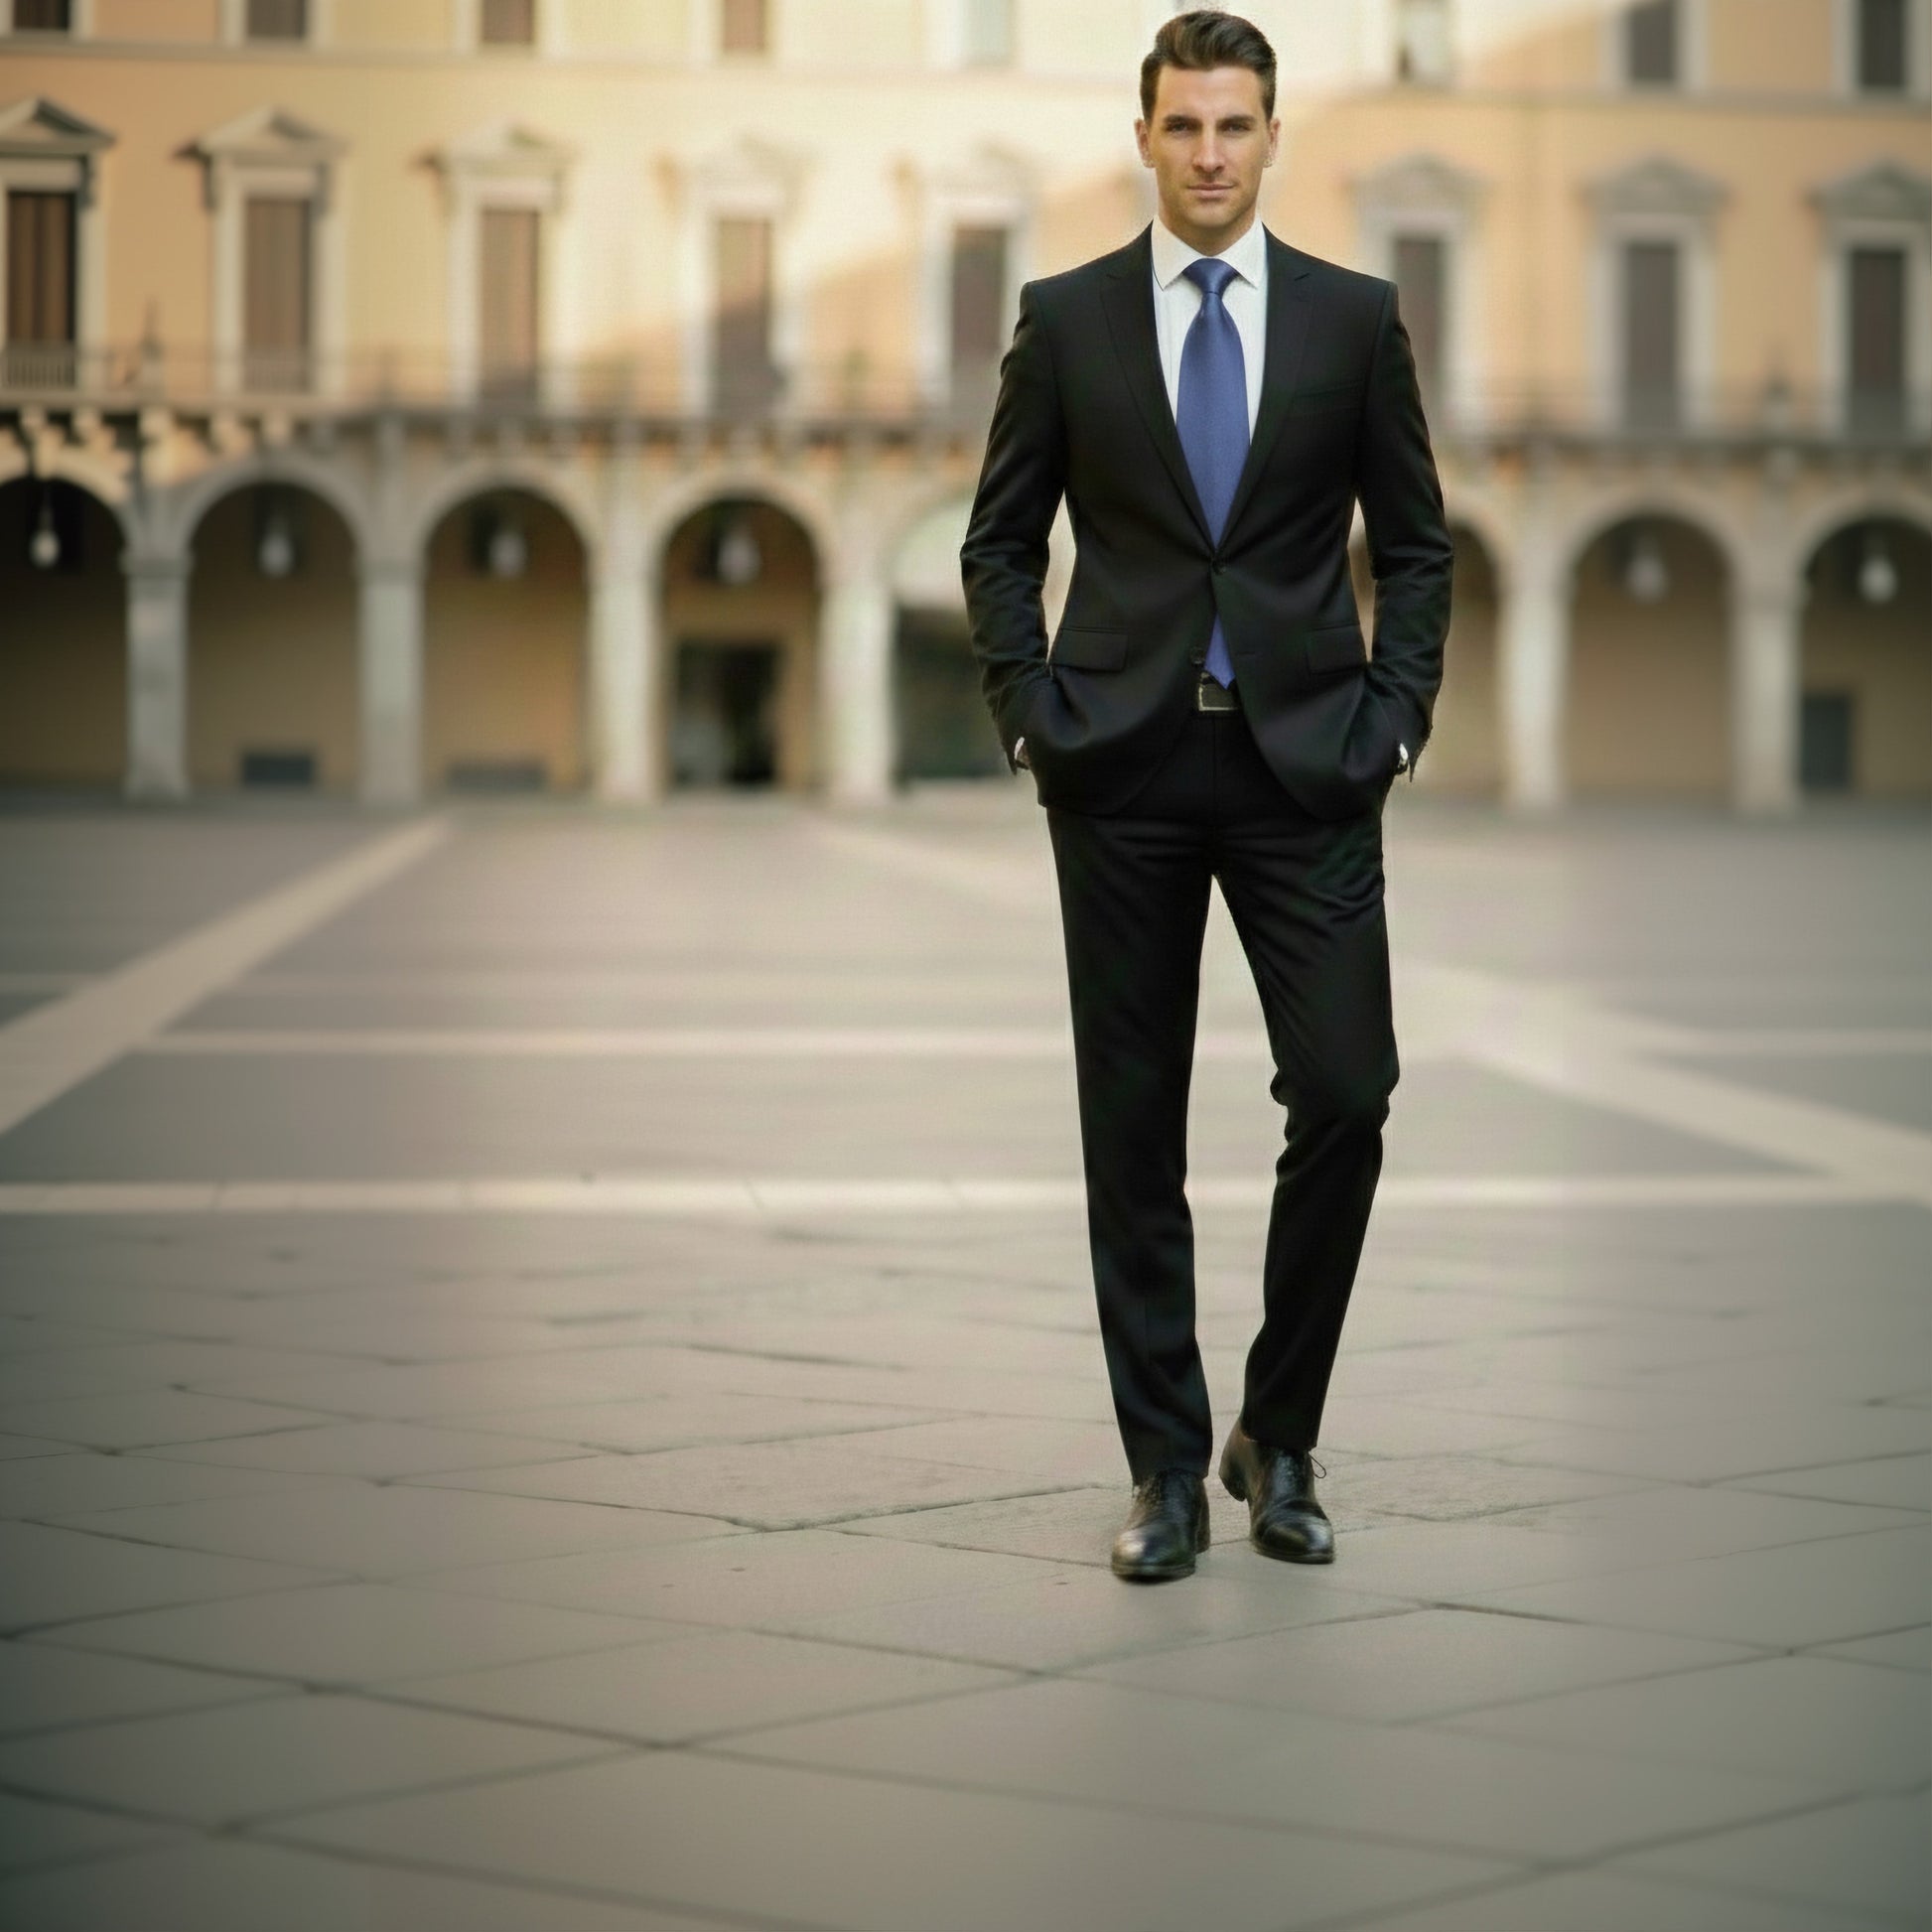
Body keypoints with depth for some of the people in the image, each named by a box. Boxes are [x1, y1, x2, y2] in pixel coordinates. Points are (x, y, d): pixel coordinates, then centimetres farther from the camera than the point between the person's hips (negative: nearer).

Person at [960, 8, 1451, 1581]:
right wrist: (1030, 714, -3)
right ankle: (1170, 1472, 12)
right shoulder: (1066, 318, 4)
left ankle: (1278, 1439, 12)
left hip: (1305, 762, 0)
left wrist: (1394, 719, -2)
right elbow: (1001, 542, 8)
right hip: (1125, 767, 0)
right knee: (1134, 1128, 2)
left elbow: (1415, 544, 9)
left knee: (1345, 1098, -7)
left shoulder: (1355, 316, 5)